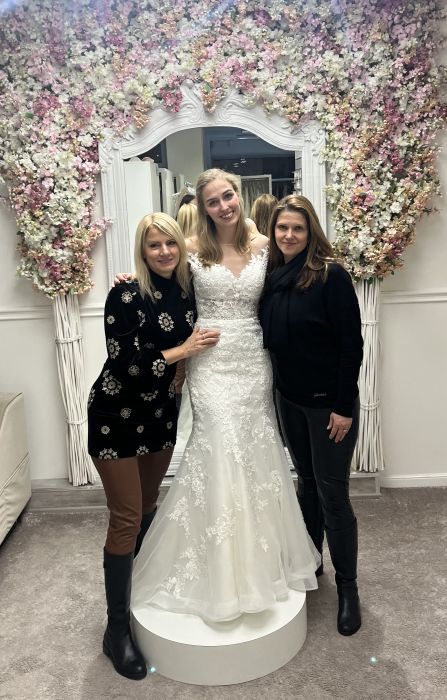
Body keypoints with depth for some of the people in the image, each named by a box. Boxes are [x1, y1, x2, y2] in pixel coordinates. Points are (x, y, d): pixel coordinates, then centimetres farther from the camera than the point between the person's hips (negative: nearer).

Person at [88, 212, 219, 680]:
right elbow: (124, 362, -22)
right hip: (116, 416, -5)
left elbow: (193, 349, 13)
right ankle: (116, 629, 14)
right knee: (126, 518, -2)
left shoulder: (187, 293, 0)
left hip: (160, 413, 6)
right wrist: (181, 351, -18)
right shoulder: (125, 295, -17)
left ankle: (137, 588, 41)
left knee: (148, 506, 17)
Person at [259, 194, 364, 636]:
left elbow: (351, 344, -15)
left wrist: (344, 406, -16)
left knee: (332, 493, 3)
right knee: (307, 483, 19)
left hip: (329, 402, -5)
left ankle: (347, 586, 21)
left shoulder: (330, 275, -14)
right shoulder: (271, 277, 2)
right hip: (289, 399, 5)